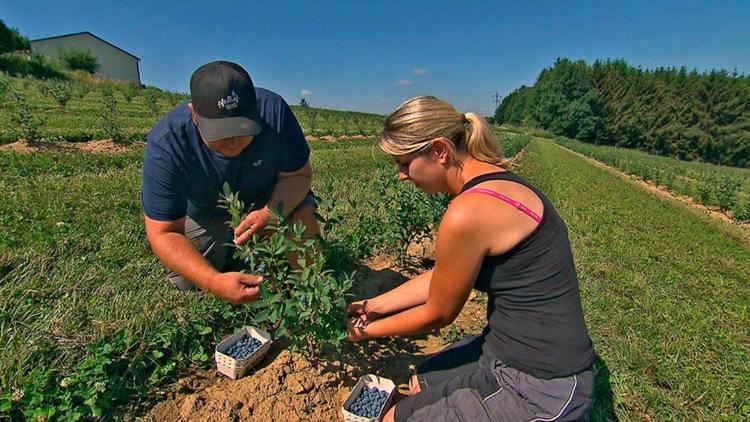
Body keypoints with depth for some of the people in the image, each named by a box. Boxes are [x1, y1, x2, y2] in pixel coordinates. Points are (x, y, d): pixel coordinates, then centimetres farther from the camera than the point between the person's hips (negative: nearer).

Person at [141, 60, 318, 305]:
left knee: (305, 225, -26)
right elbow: (163, 233, -30)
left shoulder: (273, 110, -32)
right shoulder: (165, 144, -33)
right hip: (202, 213, 1)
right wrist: (214, 282, -46)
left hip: (269, 198, 0)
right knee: (185, 283, -3)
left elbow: (299, 174, -22)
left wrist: (271, 213, -43)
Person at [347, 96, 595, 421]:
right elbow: (438, 279, 6)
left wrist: (369, 331, 3)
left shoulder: (467, 213, -30)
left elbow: (438, 314, -14)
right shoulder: (493, 179, 0)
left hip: (539, 391, -8)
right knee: (421, 382, 25)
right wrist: (374, 305, 11)